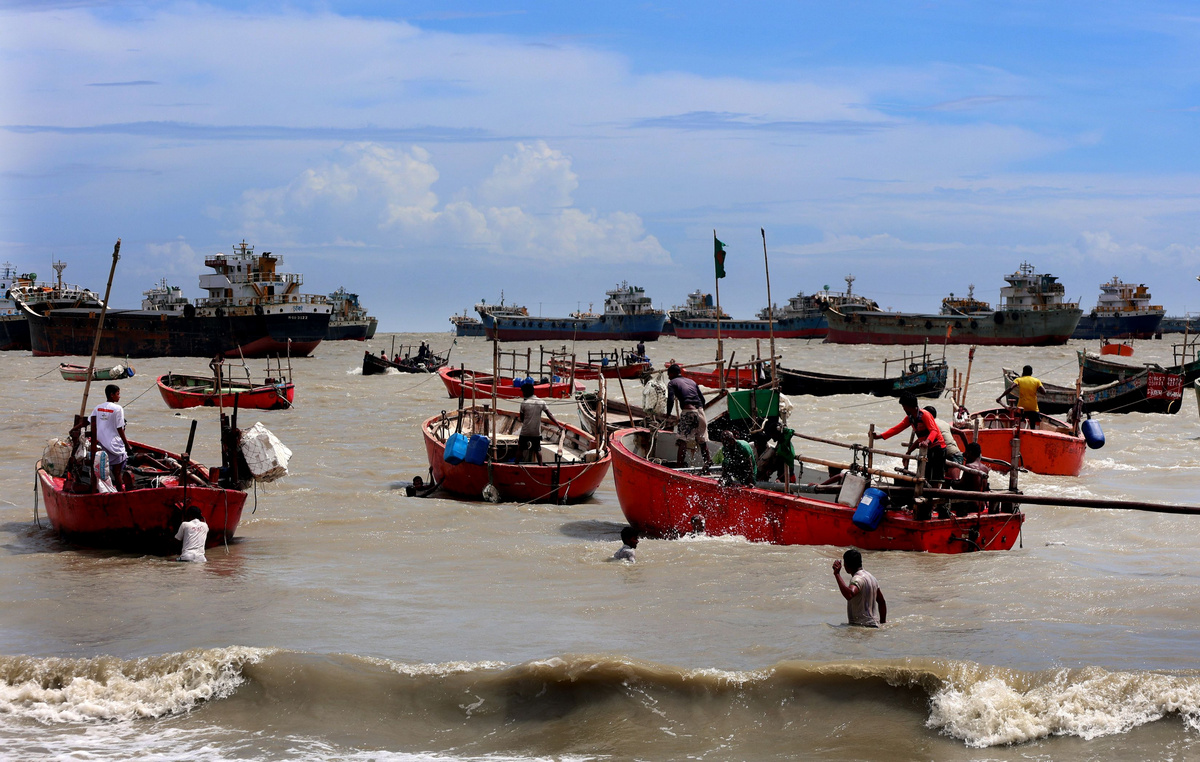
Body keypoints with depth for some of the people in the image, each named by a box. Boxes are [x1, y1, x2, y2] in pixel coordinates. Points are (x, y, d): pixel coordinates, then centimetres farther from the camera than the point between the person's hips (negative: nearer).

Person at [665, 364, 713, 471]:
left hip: (687, 411, -5)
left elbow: (671, 400, -6)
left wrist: (668, 414, 5)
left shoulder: (672, 383, 9)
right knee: (702, 441, 15)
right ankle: (708, 464, 17)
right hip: (700, 410, 5)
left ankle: (679, 467, -15)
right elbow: (702, 399, 20)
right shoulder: (691, 381, 25)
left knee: (682, 442, -7)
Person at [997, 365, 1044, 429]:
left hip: (1021, 408, -1)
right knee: (1033, 428, 7)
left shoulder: (1018, 380, 0)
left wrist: (1000, 397, -13)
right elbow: (1043, 391, -6)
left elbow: (1010, 388, -15)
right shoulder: (1036, 381, 3)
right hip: (1033, 408, 1)